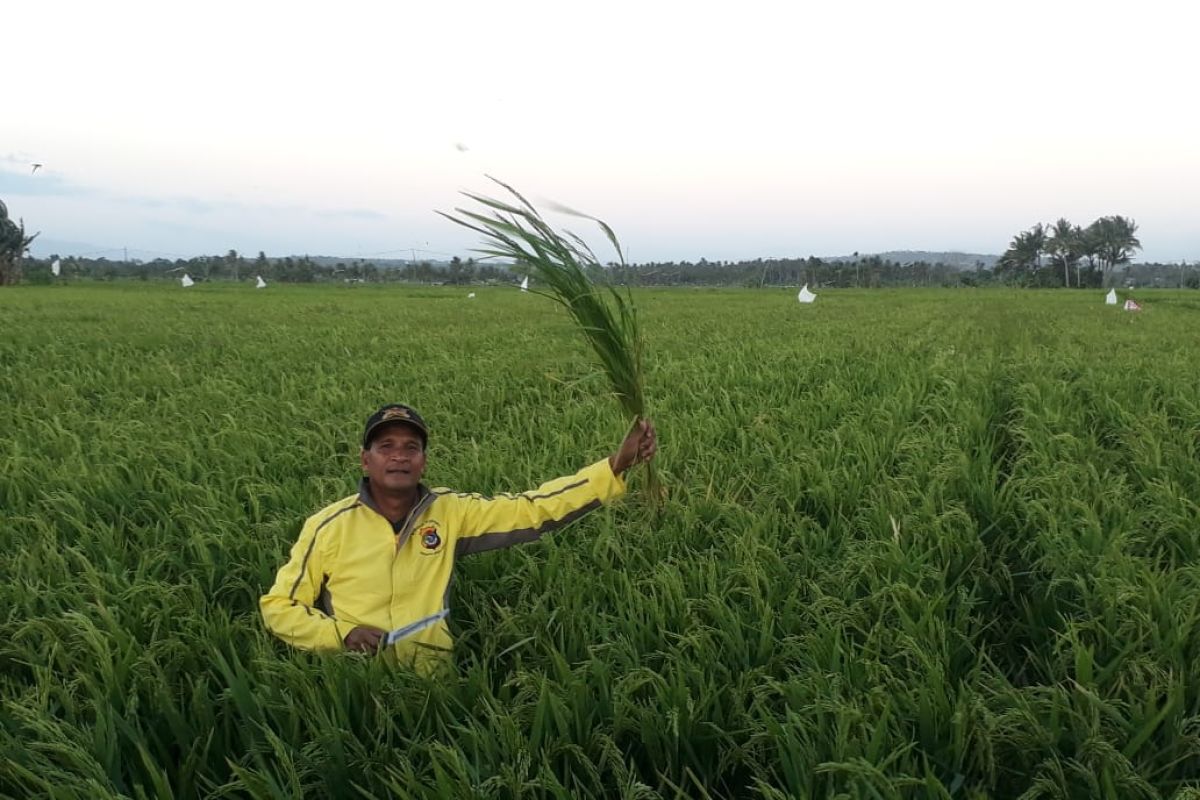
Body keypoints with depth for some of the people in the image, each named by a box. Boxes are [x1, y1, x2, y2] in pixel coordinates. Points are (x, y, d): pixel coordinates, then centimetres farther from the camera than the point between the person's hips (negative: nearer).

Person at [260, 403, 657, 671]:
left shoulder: (449, 512, -2)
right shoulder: (329, 526, -5)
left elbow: (535, 509, -8)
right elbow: (277, 607, 2)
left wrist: (615, 466, -16)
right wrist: (341, 633, -16)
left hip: (433, 675, 1)